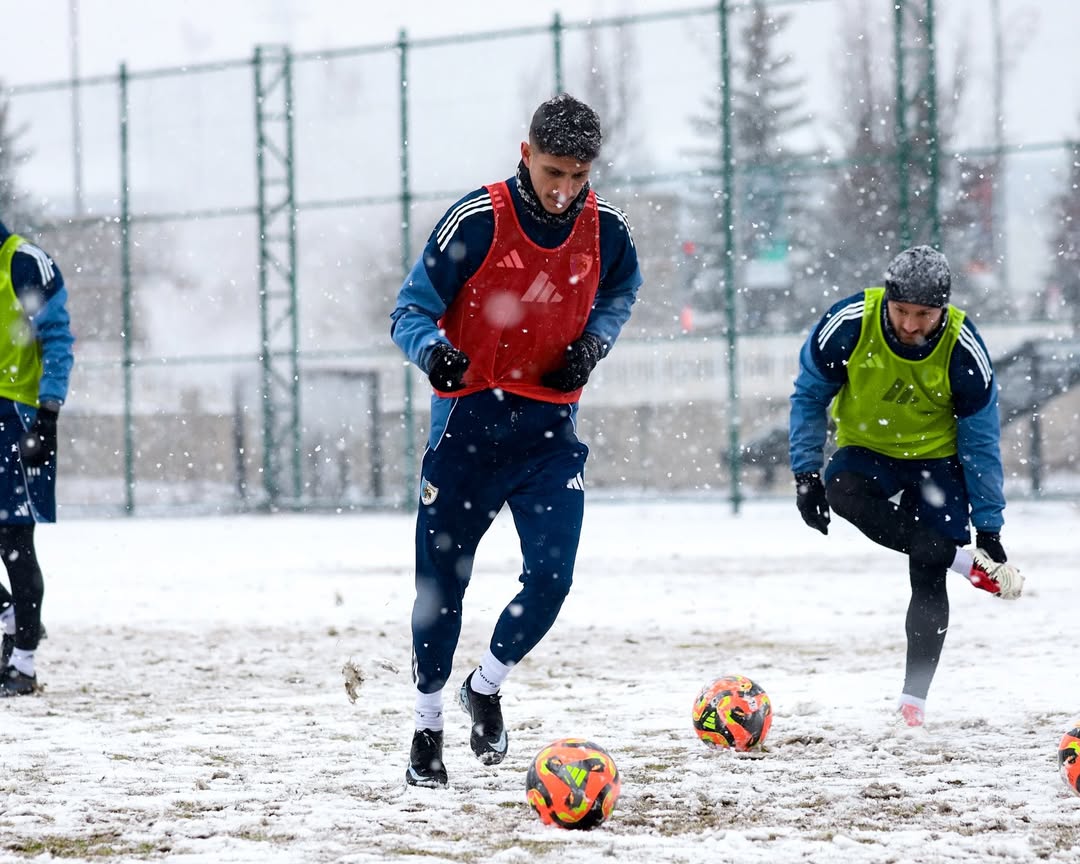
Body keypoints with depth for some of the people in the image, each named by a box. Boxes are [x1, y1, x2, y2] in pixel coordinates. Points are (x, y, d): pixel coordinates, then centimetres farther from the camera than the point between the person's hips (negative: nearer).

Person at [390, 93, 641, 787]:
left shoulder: (604, 228, -4)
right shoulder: (477, 222, -15)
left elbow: (622, 288, 19)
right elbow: (412, 310, -10)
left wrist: (593, 340, 0)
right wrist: (433, 350, -32)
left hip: (550, 426, 2)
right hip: (470, 419, -2)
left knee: (552, 575, -9)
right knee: (442, 579, 4)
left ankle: (487, 685, 19)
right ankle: (429, 723, 22)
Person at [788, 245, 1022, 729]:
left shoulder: (963, 350, -23)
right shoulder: (848, 325, -24)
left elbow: (980, 442, -12)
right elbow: (809, 396, -8)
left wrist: (989, 529, -11)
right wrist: (806, 475, -15)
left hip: (936, 458, -1)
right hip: (866, 449, 1)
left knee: (928, 578, -12)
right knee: (842, 492, -34)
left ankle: (913, 697, -1)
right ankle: (962, 561, -27)